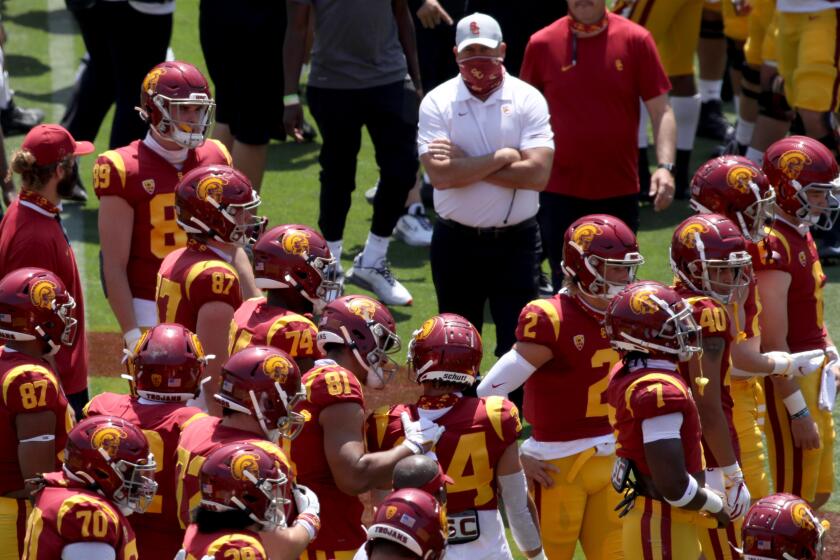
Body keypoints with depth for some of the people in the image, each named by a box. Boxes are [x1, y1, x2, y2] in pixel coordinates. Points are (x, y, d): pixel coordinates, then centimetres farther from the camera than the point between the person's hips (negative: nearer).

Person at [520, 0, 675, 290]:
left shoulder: (635, 40, -3)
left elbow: (660, 110, -3)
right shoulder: (542, 44, -1)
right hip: (560, 193, 0)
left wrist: (665, 166, -17)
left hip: (619, 192, 0)